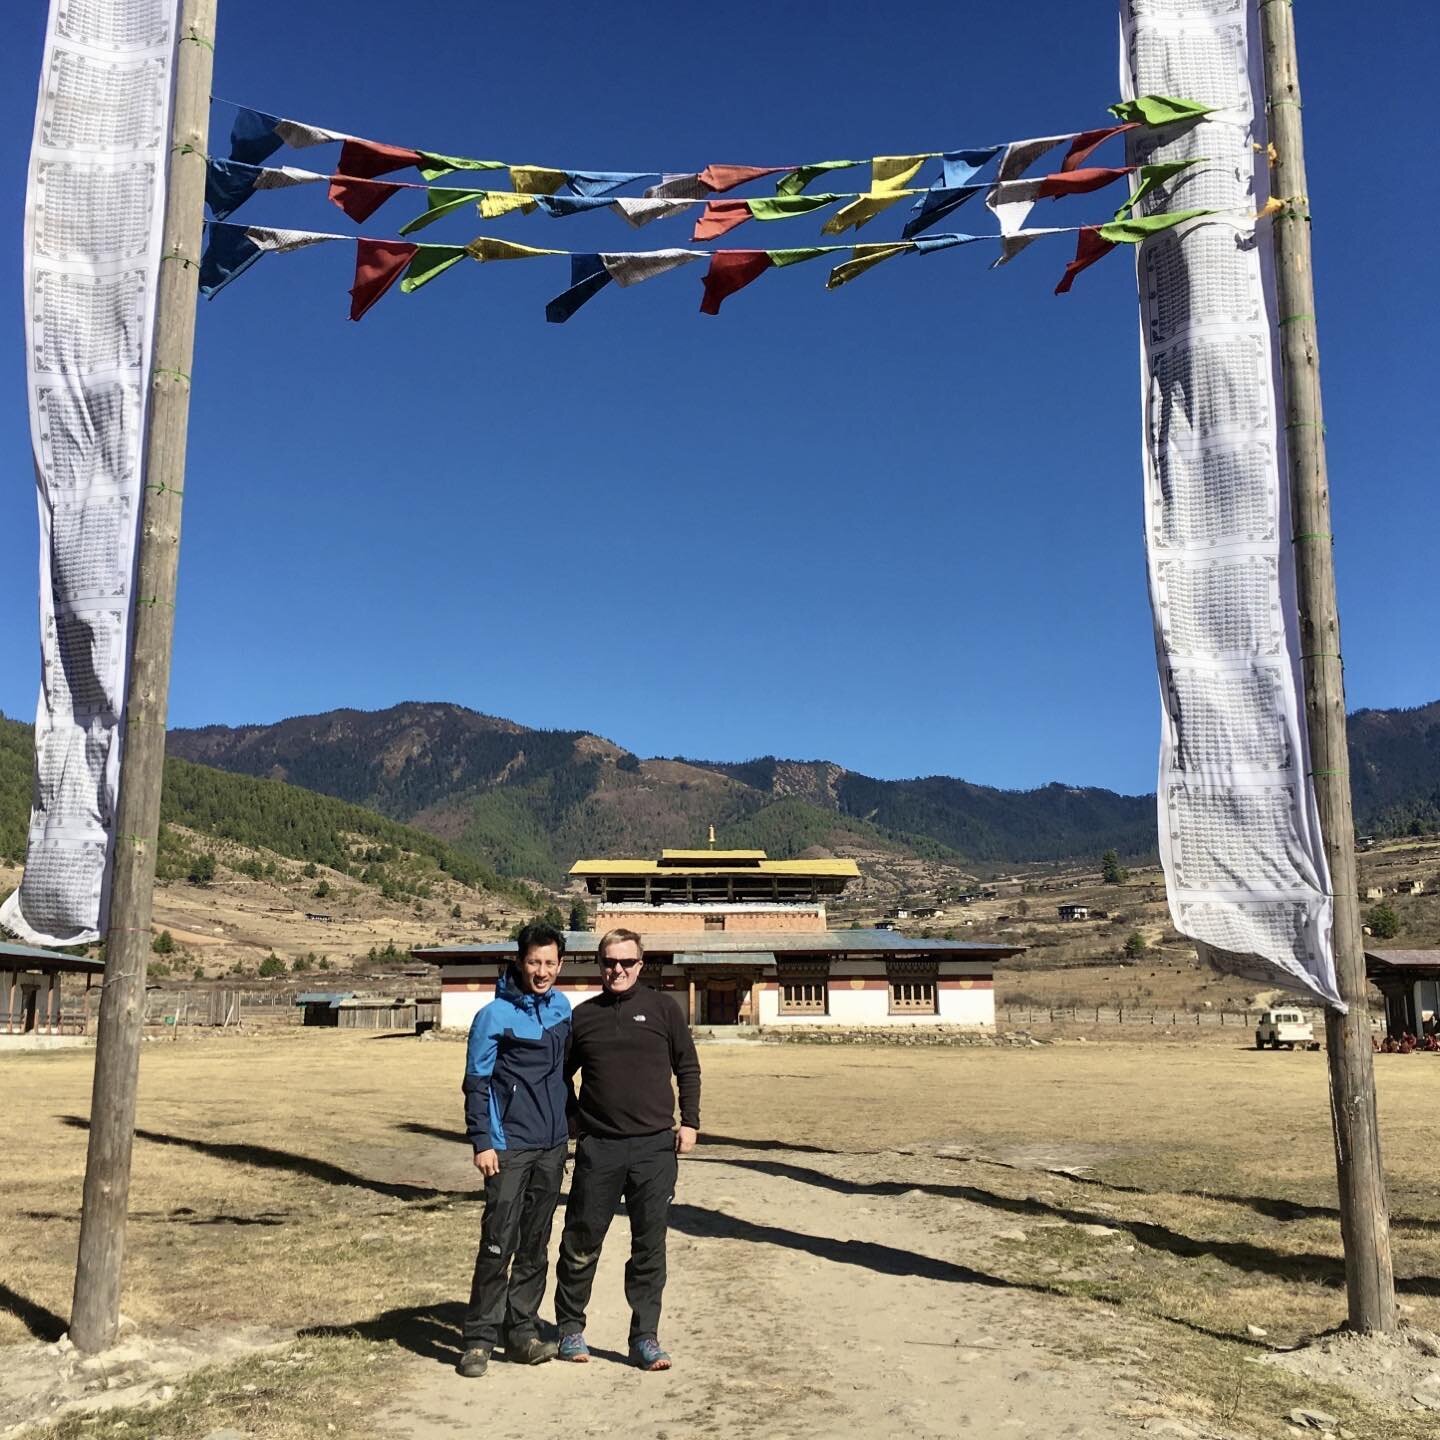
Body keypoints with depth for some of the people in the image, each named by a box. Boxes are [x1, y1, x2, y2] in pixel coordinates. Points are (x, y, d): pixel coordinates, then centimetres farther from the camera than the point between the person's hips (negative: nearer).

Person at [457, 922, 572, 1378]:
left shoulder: (561, 1007, 8)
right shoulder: (495, 1015, -10)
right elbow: (477, 1082, -10)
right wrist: (482, 1142, -15)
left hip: (552, 1146, 6)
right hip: (510, 1146, -6)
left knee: (536, 1245, 11)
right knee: (498, 1244, -5)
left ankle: (522, 1332, 20)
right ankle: (479, 1339, 4)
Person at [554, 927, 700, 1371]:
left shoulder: (663, 1008, 3)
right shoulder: (583, 1016, 7)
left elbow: (688, 1068, 7)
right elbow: (560, 1074, 17)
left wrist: (689, 1122, 0)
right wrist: (572, 1119, 7)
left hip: (655, 1147, -1)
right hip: (597, 1147, 1)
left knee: (650, 1245, 4)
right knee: (581, 1242, 8)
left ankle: (645, 1338, 14)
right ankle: (570, 1328, 26)